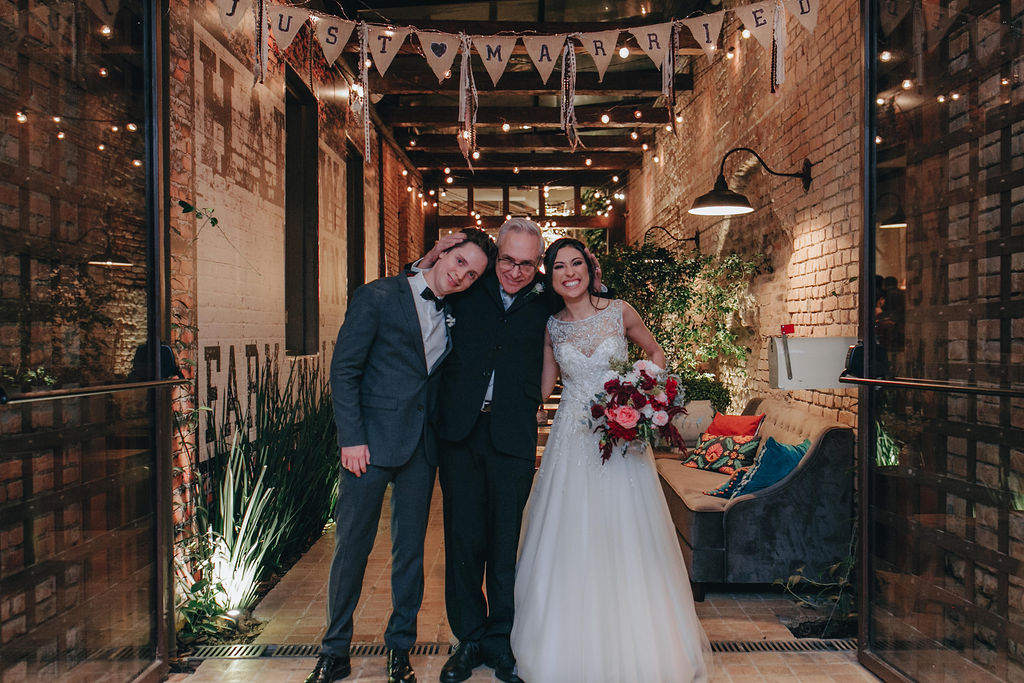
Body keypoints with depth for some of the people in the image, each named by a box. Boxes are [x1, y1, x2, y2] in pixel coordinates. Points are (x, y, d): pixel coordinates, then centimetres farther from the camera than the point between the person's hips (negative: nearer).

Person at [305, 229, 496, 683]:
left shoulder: (454, 315, 11)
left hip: (422, 448, 4)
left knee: (410, 549, 11)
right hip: (371, 442, -4)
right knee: (351, 545, 3)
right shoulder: (378, 296, -4)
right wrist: (351, 438, -12)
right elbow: (343, 369, -7)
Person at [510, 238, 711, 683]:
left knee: (627, 539, 4)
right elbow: (542, 388, 9)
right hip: (572, 442, 1)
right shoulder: (551, 327, 4)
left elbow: (656, 353, 12)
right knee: (571, 543, 4)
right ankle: (575, 646, 21)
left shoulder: (619, 312, 0)